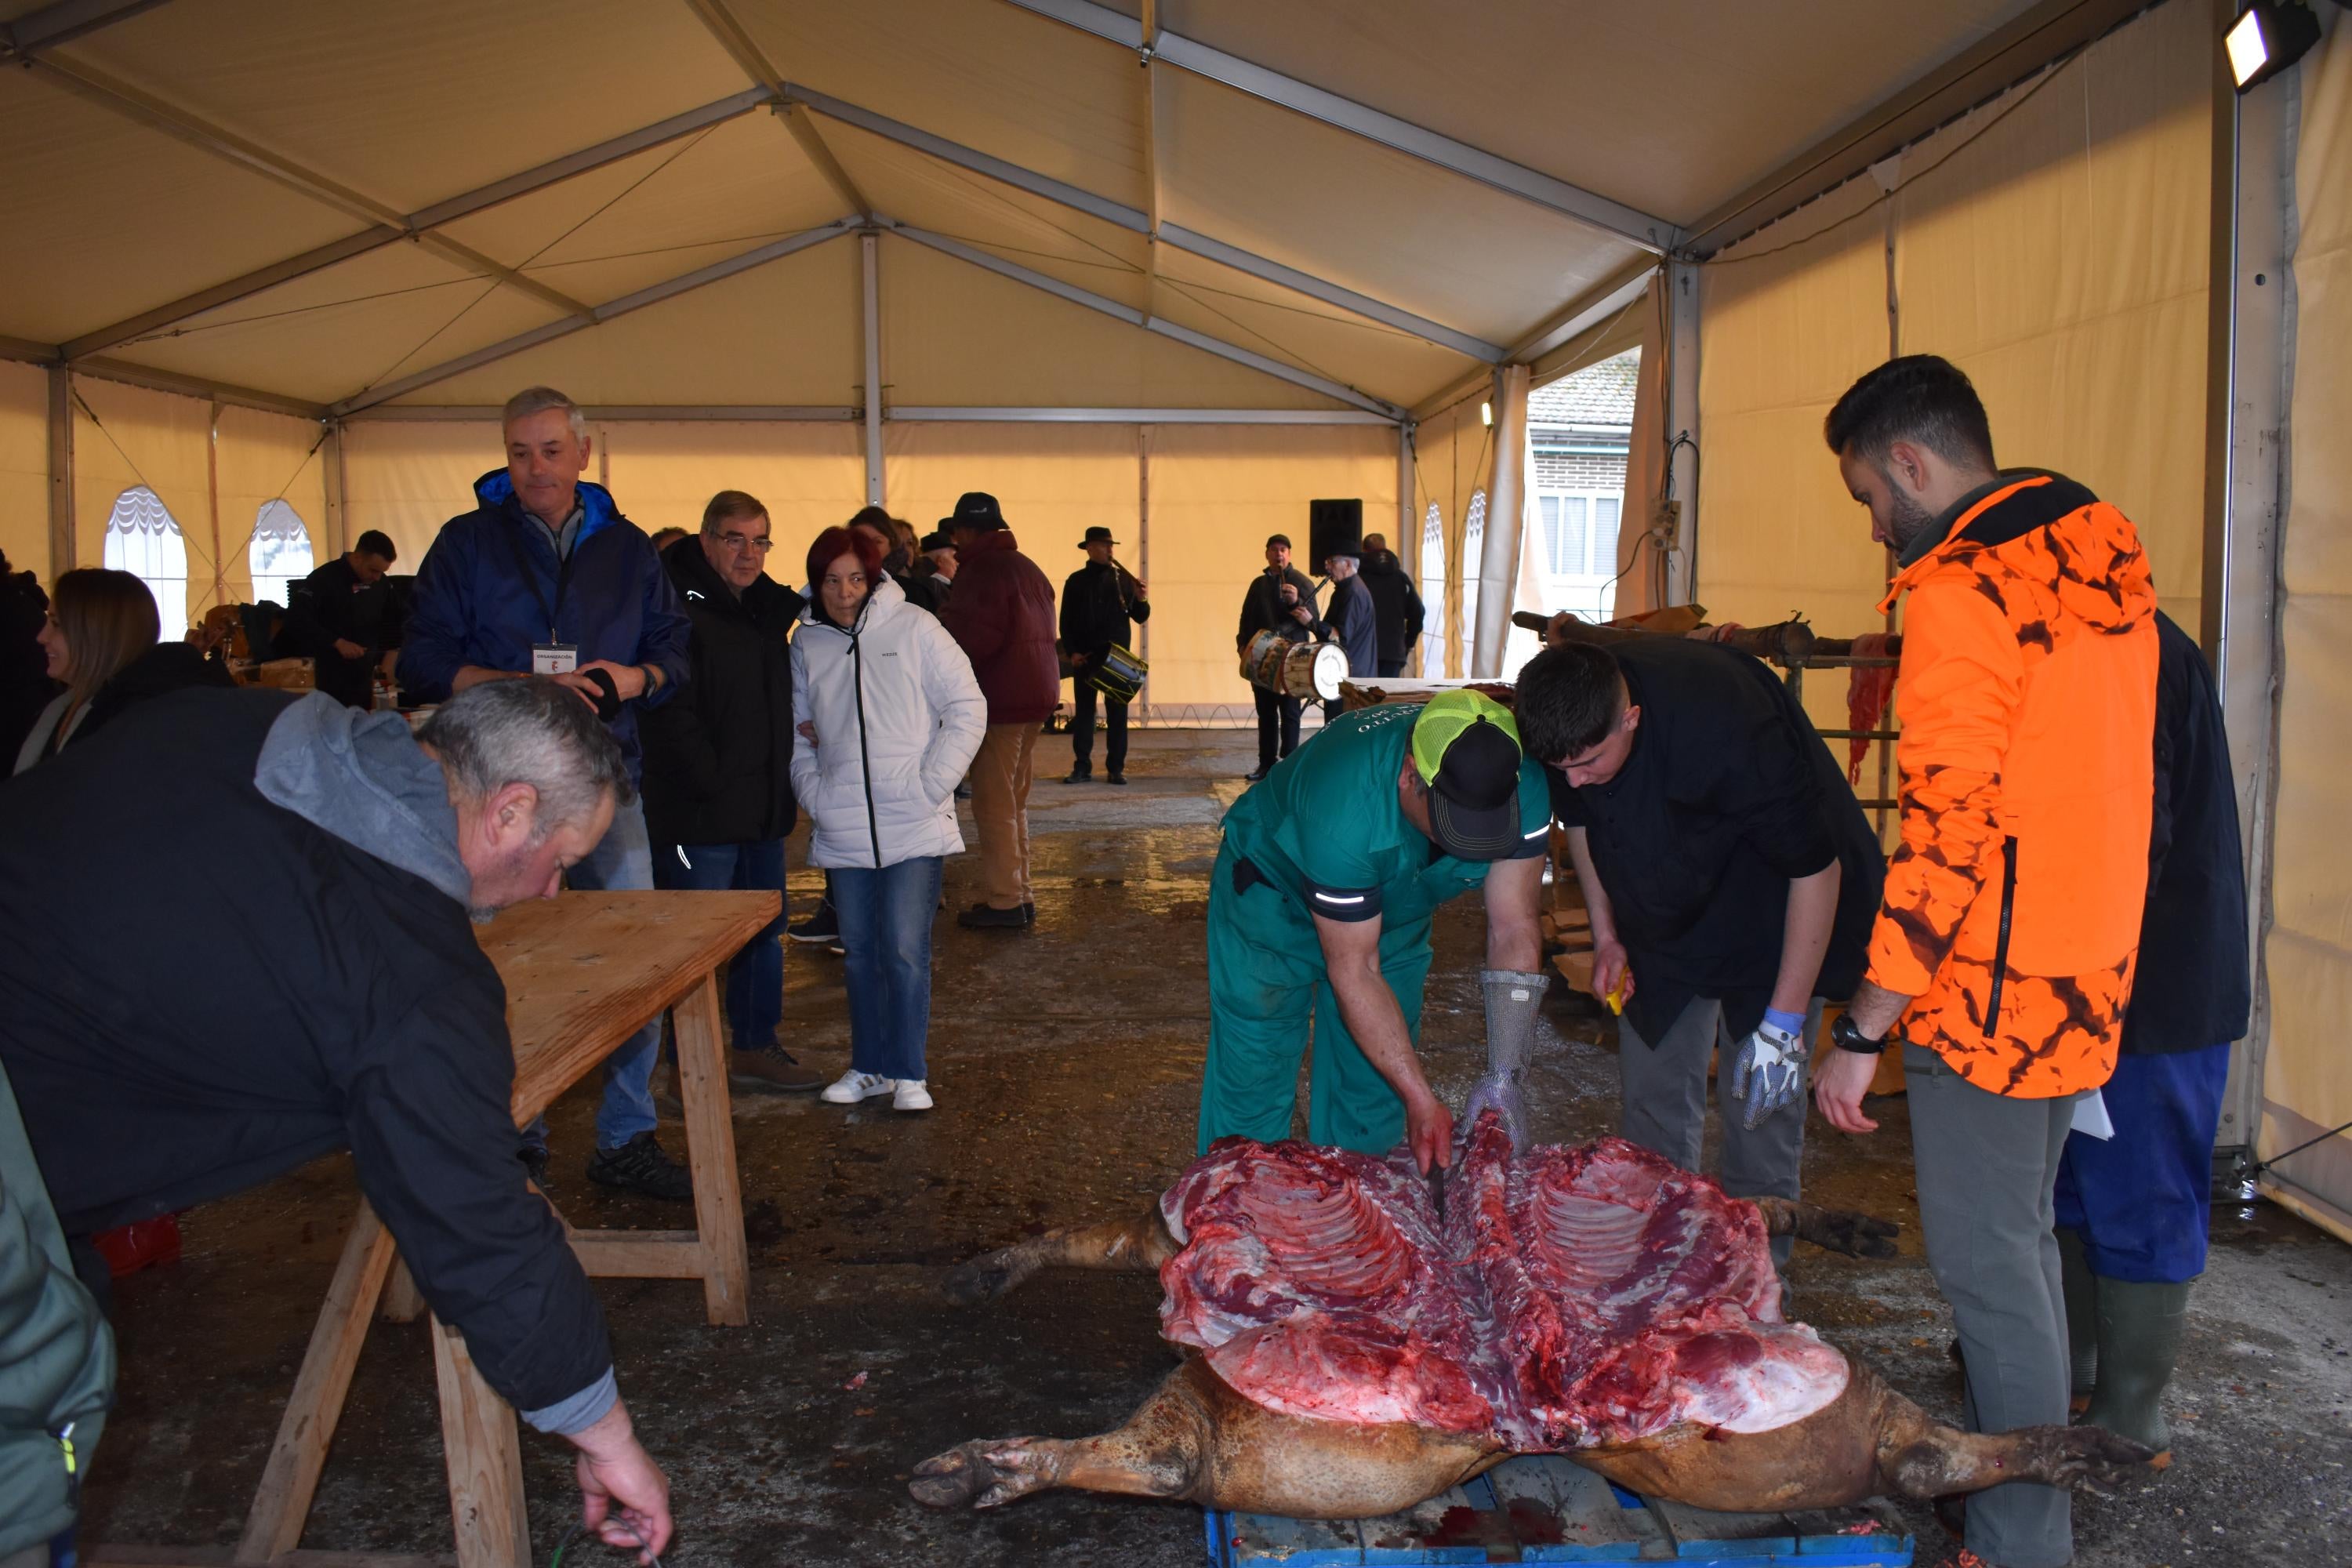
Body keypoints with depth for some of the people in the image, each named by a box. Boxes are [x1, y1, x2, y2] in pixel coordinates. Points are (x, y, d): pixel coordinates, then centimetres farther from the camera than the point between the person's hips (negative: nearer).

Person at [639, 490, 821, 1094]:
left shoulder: (767, 609, 14)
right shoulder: (681, 608, -12)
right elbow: (672, 711, -20)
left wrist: (778, 785, 12)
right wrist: (712, 785, -20)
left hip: (762, 810, 9)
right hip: (702, 813, -9)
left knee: (765, 930, 15)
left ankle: (755, 1048, 26)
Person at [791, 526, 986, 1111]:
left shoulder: (914, 628, -3)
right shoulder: (807, 644, 8)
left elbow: (968, 708, -3)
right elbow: (798, 732, 16)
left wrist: (933, 783, -9)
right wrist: (814, 794, 2)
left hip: (914, 823, -4)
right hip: (842, 830, 4)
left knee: (905, 949, -7)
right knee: (860, 950, 12)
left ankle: (908, 1072, 6)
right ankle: (869, 1065, 25)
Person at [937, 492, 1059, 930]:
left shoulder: (982, 569, -13)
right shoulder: (1027, 567, 15)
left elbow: (972, 636, -21)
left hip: (1000, 699, -9)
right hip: (1036, 693, 9)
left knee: (993, 804, -4)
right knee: (1014, 802, 15)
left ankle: (1004, 902, -1)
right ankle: (1019, 895, 20)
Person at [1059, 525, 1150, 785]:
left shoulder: (1123, 578, 6)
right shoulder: (1076, 581, 4)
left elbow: (1140, 617, 7)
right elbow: (1066, 621, 3)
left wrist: (1140, 599, -13)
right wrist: (1072, 652, -6)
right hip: (1085, 657, 0)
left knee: (1117, 712, 1)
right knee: (1083, 711, 3)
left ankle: (1116, 768, 6)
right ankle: (1082, 766, 8)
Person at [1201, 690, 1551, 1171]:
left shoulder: (1522, 790, -28)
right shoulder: (1343, 810, -43)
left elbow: (1514, 932, -23)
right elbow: (1353, 972, -34)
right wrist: (1420, 1098, -35)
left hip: (1394, 906, 5)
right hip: (1273, 895, -4)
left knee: (1375, 1079, 7)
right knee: (1253, 1076, -6)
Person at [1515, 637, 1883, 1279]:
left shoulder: (1729, 728, -39)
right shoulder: (1567, 717, -21)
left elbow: (1816, 869, -28)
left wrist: (1785, 1021, -25)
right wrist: (1605, 935, 3)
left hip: (1770, 907, -5)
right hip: (1664, 912, 5)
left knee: (1761, 1101, -4)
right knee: (1652, 1097, 8)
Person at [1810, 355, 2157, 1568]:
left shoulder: (1962, 590, -19)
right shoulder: (2098, 549, 9)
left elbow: (1946, 840, -24)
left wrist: (1860, 1030, -19)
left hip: (1993, 985, -9)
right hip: (2085, 967, 9)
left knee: (1987, 1264, 2)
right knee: (2021, 1238, 21)